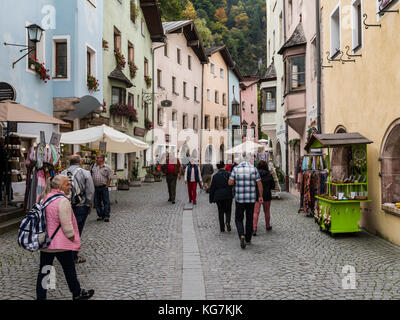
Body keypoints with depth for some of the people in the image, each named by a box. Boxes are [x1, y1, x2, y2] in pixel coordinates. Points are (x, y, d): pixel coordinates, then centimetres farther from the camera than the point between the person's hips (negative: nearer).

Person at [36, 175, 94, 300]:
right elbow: (66, 225, -20)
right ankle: (77, 294, 27)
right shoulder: (63, 201, -19)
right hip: (60, 244, -7)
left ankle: (40, 296, 17)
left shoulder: (45, 198, 7)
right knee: (69, 270, 11)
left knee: (43, 271, 12)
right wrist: (72, 238, -7)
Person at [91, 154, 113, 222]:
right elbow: (92, 176, 14)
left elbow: (110, 177, 0)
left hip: (104, 187, -4)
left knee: (106, 202, -3)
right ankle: (100, 215, 18)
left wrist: (107, 185, -6)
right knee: (97, 203, 7)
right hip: (96, 188, 4)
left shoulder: (107, 167, -1)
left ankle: (106, 216, 2)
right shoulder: (94, 166, 9)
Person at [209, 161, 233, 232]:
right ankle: (228, 222, -15)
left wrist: (211, 198, 7)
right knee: (228, 210, 12)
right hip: (228, 196, -1)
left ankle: (222, 228, 7)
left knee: (221, 211, 9)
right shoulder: (229, 174, -3)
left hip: (218, 196, 1)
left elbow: (212, 188, 2)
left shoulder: (215, 176, 0)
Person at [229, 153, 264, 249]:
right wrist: (261, 196, 8)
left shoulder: (236, 169, -3)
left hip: (240, 199, -1)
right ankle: (248, 239, 23)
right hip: (251, 199, 1)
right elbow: (259, 184, -2)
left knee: (238, 219, 8)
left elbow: (230, 182, -6)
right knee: (249, 219, 16)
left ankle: (241, 236, -15)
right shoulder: (254, 169, -2)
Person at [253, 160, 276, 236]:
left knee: (256, 212, -5)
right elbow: (273, 186, 2)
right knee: (267, 212, 18)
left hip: (256, 195, -1)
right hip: (267, 196, 2)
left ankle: (254, 228, -18)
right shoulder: (269, 175, -2)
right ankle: (268, 226, 34)